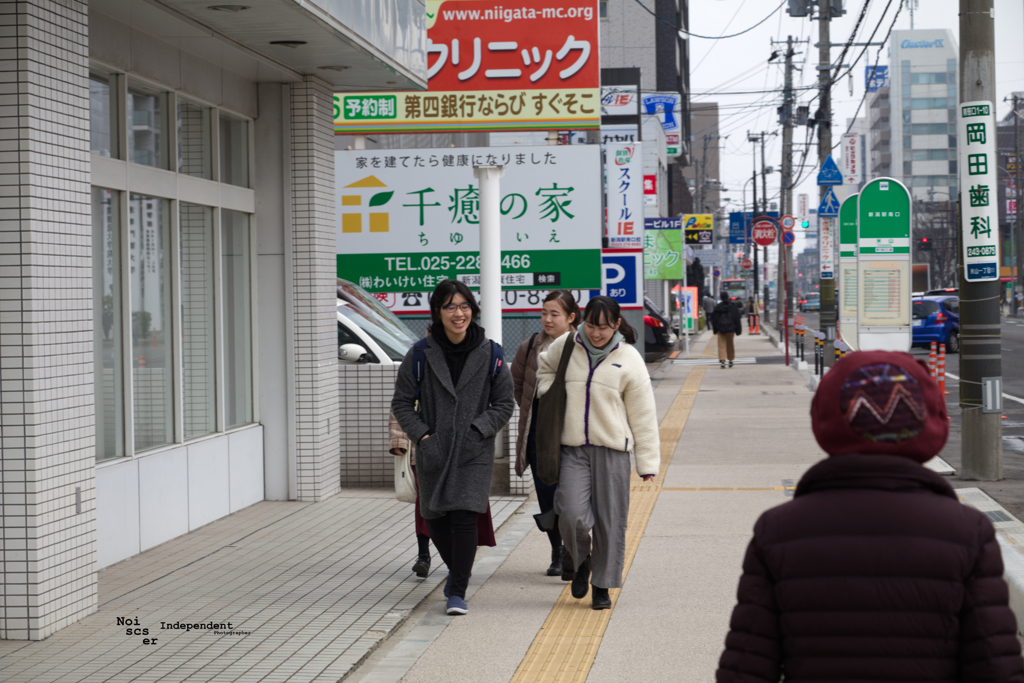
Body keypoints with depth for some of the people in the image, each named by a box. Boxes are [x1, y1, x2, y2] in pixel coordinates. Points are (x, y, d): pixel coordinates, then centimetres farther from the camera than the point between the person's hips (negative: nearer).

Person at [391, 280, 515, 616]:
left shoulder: (489, 354, -2)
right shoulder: (420, 354, -3)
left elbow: (504, 404, 4)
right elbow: (402, 402, 4)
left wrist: (476, 431, -10)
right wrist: (422, 436, -9)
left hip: (474, 453, -2)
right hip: (433, 452, 2)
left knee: (465, 518, -13)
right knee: (435, 519, 10)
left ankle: (457, 593, -7)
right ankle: (457, 570, 39)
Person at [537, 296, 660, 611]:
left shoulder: (629, 359, -1)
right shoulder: (565, 346, 2)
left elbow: (643, 415, 2)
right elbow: (544, 368, 26)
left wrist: (648, 462, 1)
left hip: (612, 449, 0)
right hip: (572, 449, 1)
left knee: (610, 521, 2)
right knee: (573, 515, -13)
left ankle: (602, 585, 19)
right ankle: (579, 561, 18)